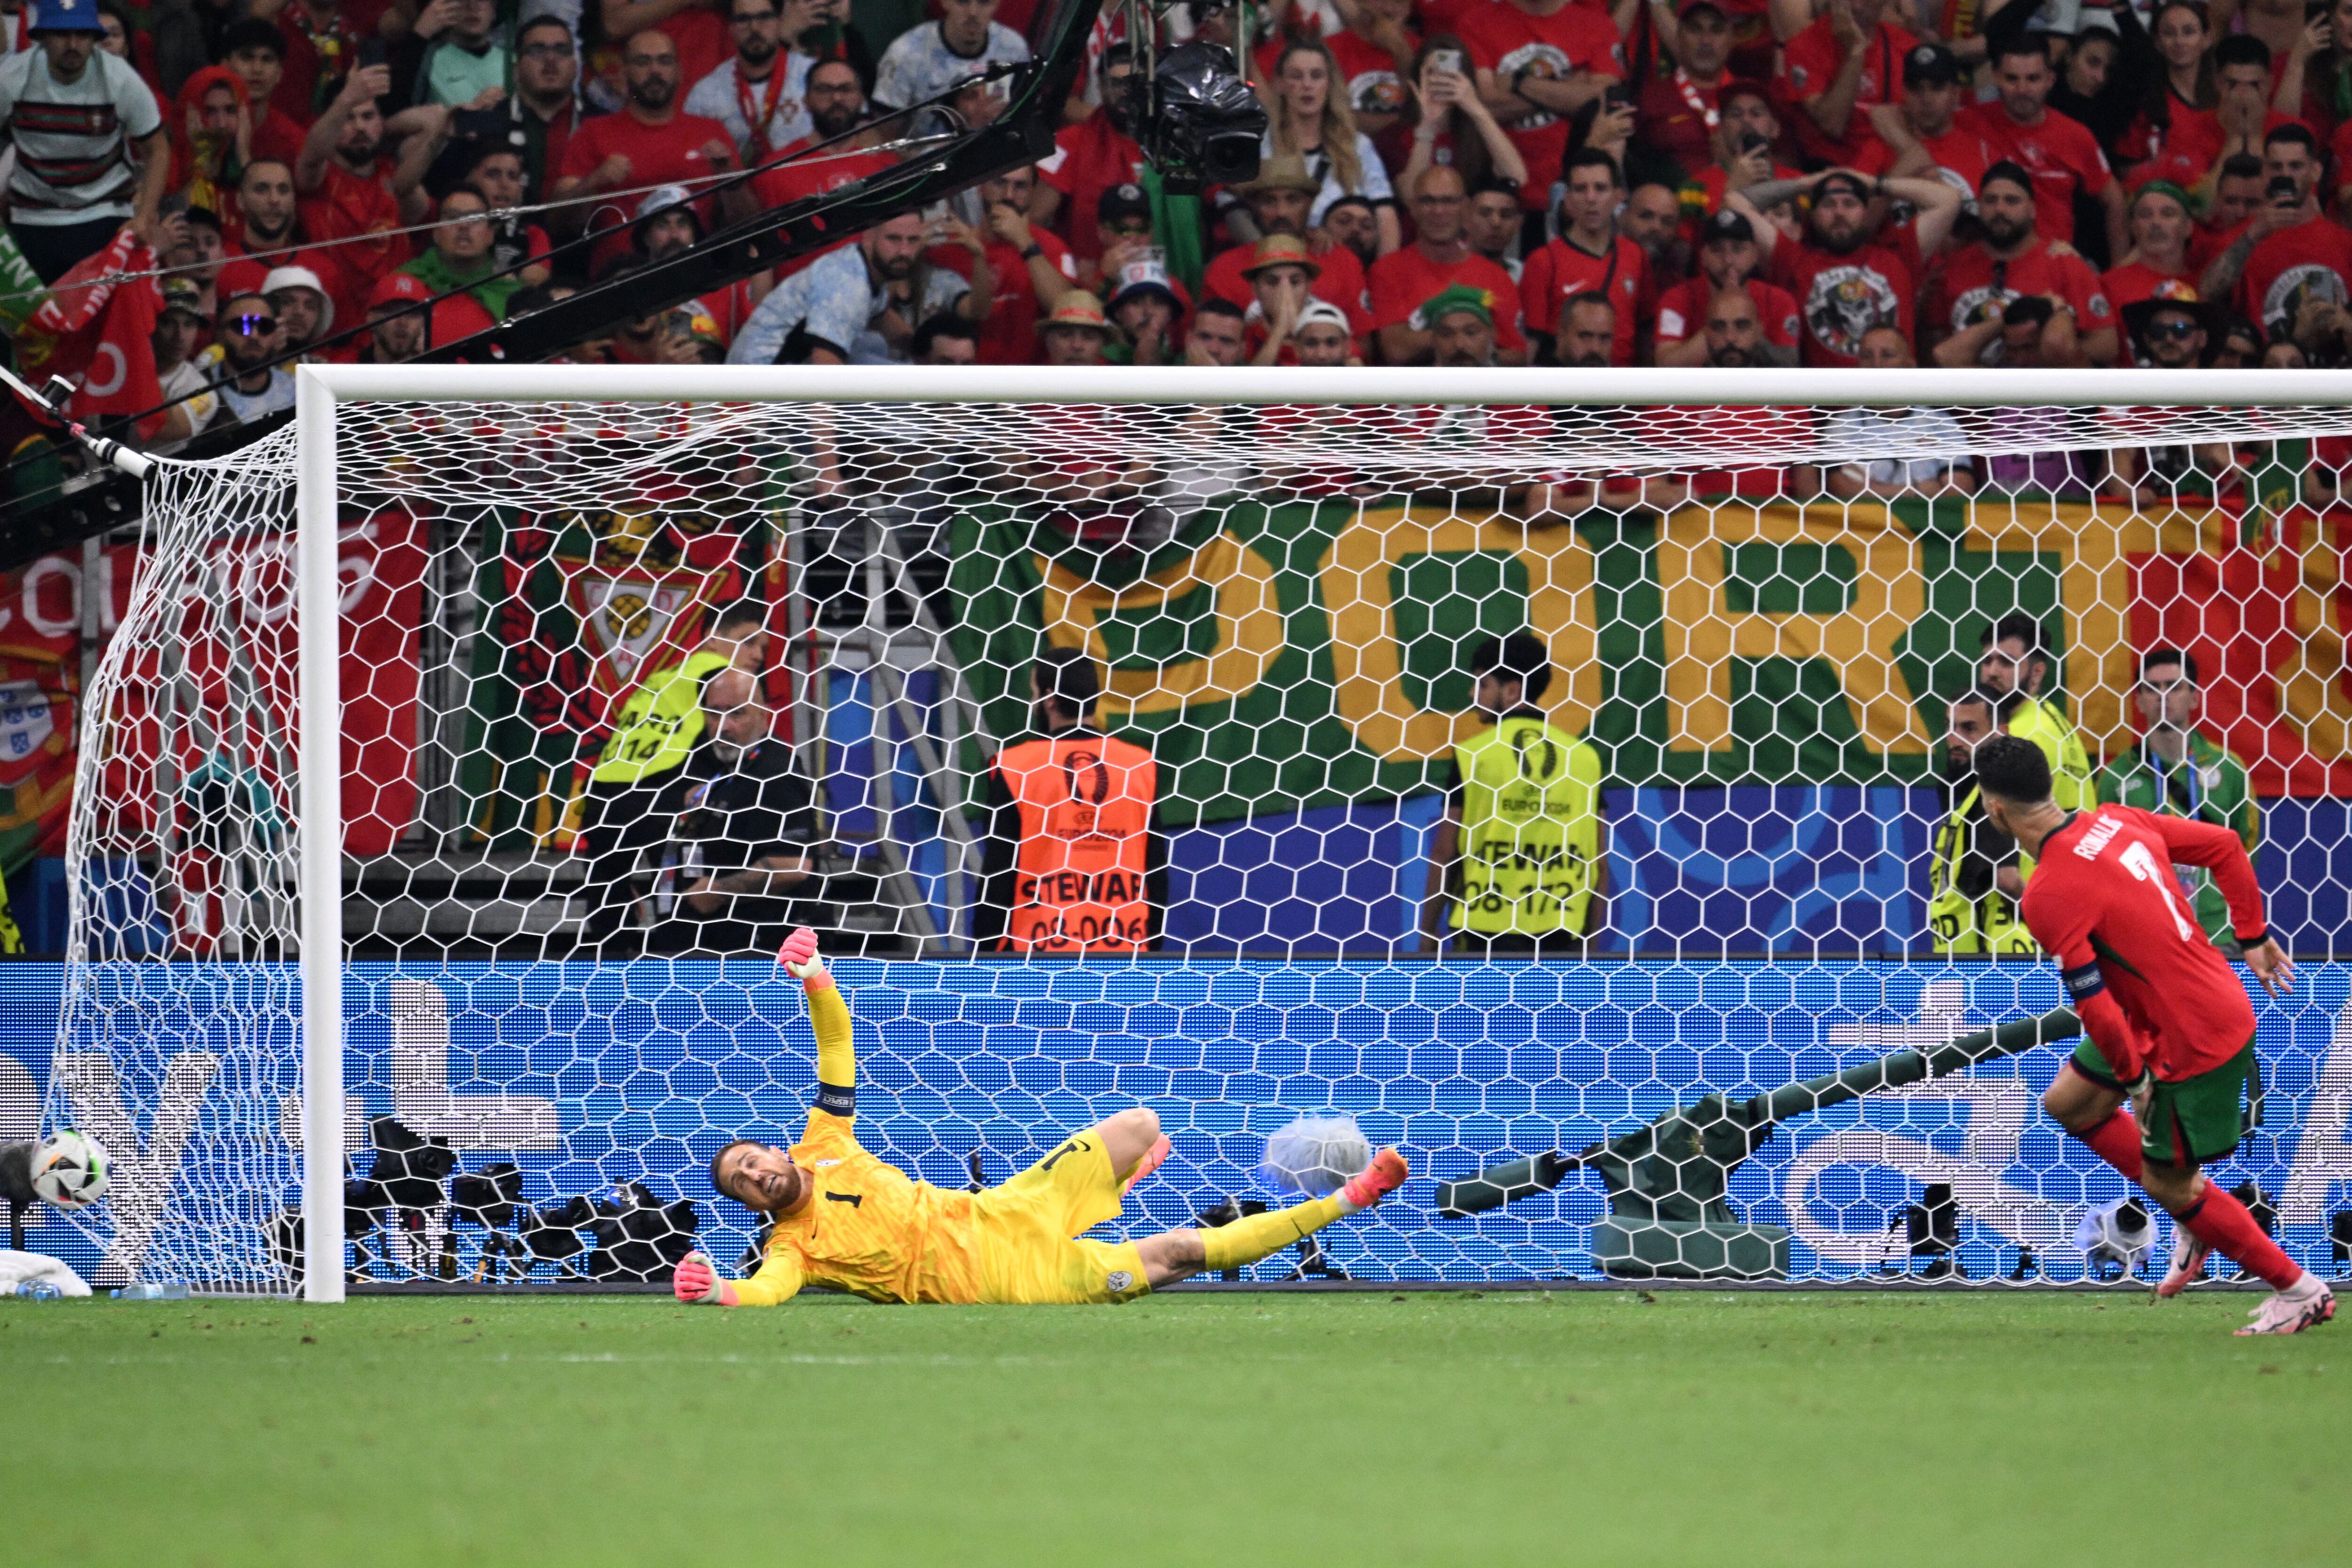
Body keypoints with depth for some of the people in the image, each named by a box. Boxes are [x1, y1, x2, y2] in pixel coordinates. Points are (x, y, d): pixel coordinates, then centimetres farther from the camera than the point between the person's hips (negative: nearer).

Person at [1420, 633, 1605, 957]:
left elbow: (1444, 853, -1)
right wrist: (1590, 940, 14)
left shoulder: (1473, 755, -3)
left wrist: (1428, 932, 7)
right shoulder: (1585, 757, 6)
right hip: (1561, 938, 3)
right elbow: (1600, 863, 7)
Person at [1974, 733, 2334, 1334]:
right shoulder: (2116, 822, 0)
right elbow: (2225, 845, 9)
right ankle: (2196, 1216, 25)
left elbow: (2093, 1001, -24)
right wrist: (2253, 937, 18)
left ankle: (2301, 1293, 17)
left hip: (2195, 1042, -9)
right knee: (2068, 1103, 18)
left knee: (2167, 1184, 6)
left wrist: (2134, 1078, -10)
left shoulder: (2048, 896, -24)